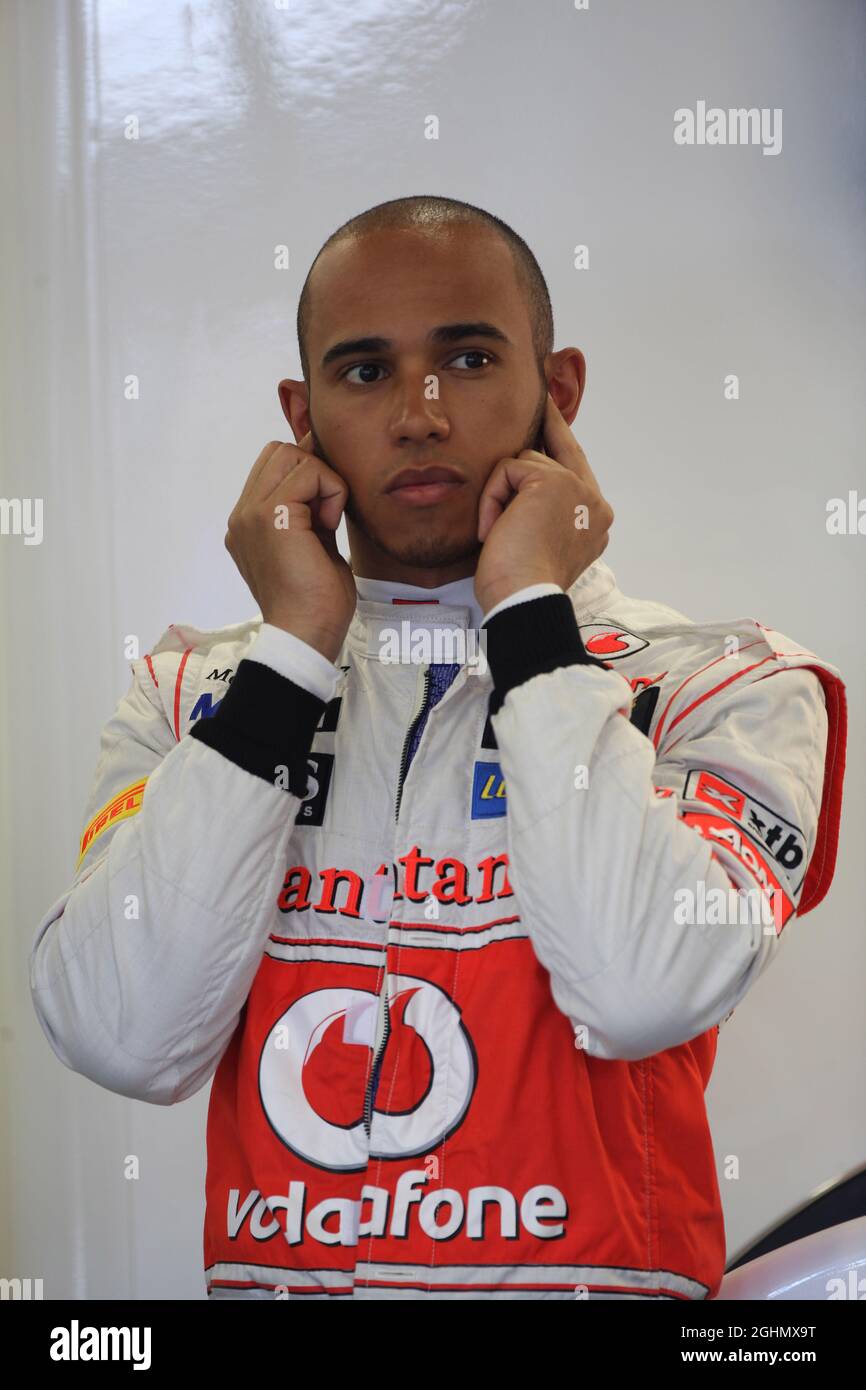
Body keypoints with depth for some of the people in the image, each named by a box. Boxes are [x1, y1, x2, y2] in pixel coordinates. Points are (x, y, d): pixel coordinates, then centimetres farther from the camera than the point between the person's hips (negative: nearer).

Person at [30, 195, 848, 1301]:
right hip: (264, 1272, 2)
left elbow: (643, 995, -17)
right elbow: (124, 1042, -7)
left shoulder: (723, 687, 1)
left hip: (590, 1280, -2)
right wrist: (295, 645, -6)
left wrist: (527, 609, -9)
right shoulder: (189, 691, 8)